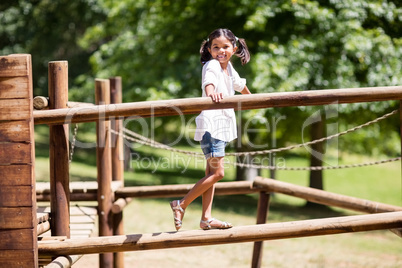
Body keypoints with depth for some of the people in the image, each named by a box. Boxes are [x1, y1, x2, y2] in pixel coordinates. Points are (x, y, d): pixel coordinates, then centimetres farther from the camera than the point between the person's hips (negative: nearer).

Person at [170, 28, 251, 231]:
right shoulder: (212, 65, -13)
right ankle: (181, 204, -7)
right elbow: (209, 82, -36)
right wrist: (211, 93, -59)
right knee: (217, 172, -14)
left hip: (222, 124, 9)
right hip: (211, 124, -9)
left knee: (212, 173, 10)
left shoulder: (229, 68, 13)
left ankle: (206, 219, 13)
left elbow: (238, 84, 35)